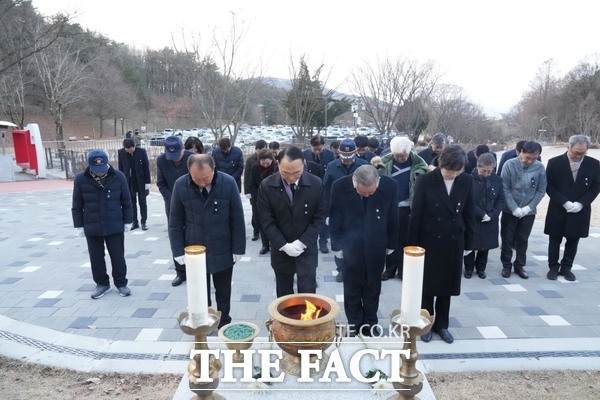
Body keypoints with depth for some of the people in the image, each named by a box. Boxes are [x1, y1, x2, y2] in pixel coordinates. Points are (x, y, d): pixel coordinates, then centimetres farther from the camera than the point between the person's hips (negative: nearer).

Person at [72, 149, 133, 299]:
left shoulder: (118, 177, -9)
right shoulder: (80, 179, -8)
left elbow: (126, 201, -1)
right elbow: (77, 205, 0)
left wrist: (127, 221, 1)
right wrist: (79, 225, 0)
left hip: (115, 226, -1)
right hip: (92, 227, 1)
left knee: (118, 256, 7)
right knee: (96, 258, 11)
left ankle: (121, 283, 23)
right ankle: (102, 284, 28)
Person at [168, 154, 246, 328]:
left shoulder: (228, 183, -16)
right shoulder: (180, 185, -13)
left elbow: (237, 219, -8)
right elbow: (175, 221, -3)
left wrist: (238, 248, -6)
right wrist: (178, 251, -5)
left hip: (223, 251, 0)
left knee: (223, 292, 17)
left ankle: (224, 324, 37)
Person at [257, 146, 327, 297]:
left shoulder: (316, 184, -11)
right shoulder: (266, 186, -12)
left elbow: (320, 217, -6)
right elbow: (266, 220, -9)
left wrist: (302, 242, -14)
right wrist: (283, 245, -16)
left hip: (307, 248, 0)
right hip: (280, 250, 1)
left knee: (307, 292, 2)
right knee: (284, 294, 14)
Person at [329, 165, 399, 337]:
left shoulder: (390, 186, -17)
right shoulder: (340, 186, -19)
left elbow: (392, 218, -3)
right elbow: (335, 219, -7)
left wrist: (391, 244, 5)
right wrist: (336, 245, -2)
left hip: (377, 247, 1)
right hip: (351, 246, -1)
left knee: (373, 287, 15)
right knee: (352, 287, 12)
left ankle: (370, 322, 34)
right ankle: (354, 323, 31)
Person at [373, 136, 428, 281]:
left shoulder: (418, 164, -9)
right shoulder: (385, 162, -5)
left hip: (407, 208, -1)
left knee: (405, 240, 10)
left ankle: (403, 270, 24)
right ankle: (390, 268, 24)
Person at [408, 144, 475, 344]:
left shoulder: (466, 181, -3)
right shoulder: (426, 180, -13)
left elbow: (469, 213, 4)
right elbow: (416, 214, -9)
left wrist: (468, 243, 5)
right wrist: (413, 244, -8)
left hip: (454, 242, 3)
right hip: (429, 241, -3)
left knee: (447, 285, 14)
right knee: (427, 285, 11)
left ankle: (442, 324, 31)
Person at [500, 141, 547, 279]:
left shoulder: (540, 168, -7)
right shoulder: (509, 165, -12)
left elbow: (541, 190, -2)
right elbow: (505, 189, -11)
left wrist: (529, 207, -12)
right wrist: (514, 208, -15)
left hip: (529, 212, 1)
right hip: (509, 210, -1)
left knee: (523, 240, 12)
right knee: (507, 239, 7)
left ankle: (520, 265, 26)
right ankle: (506, 265, 22)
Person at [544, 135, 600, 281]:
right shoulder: (554, 163, -8)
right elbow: (549, 187, -7)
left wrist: (581, 203, -13)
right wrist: (565, 203, -17)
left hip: (580, 211, 2)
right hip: (558, 210, -2)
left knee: (573, 241, 11)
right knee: (555, 241, 8)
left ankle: (566, 267, 25)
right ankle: (553, 267, 22)